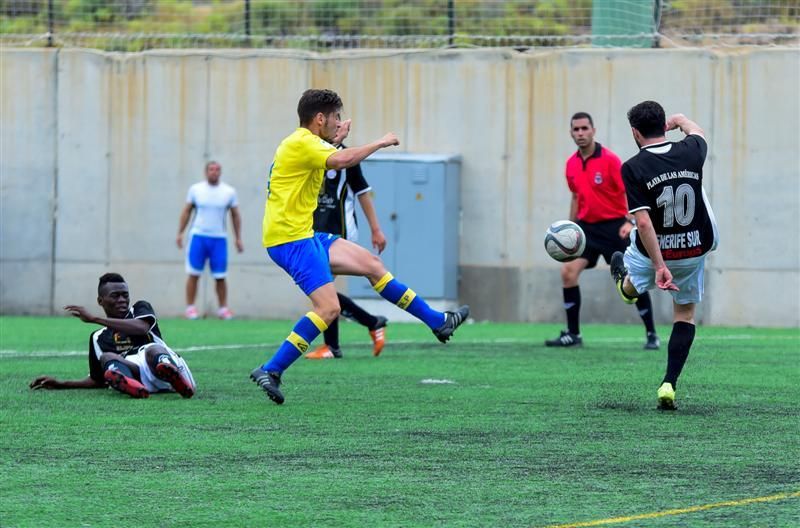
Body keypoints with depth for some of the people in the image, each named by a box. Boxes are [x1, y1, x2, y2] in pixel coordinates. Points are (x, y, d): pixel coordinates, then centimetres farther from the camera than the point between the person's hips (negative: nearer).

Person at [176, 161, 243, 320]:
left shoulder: (229, 192, 6)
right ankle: (190, 308, -1)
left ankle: (223, 308, 5)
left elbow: (235, 216, 11)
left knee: (220, 276, -2)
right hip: (198, 236, 0)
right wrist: (180, 233, 3)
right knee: (194, 274, -4)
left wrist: (238, 239, 7)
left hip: (219, 238, 0)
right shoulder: (195, 189, 5)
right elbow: (186, 212, 10)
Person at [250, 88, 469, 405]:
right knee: (329, 308, -19)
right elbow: (342, 161, -31)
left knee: (371, 264, 13)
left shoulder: (306, 144, 17)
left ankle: (438, 322, 20)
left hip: (304, 236, 11)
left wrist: (337, 139, 30)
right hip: (290, 239, -11)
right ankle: (270, 371, -18)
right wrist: (381, 143, -17)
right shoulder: (301, 143, -15)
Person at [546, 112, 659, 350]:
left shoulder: (609, 160, -13)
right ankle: (573, 334, -2)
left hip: (614, 226, -5)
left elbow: (628, 192, -15)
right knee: (568, 272, -10)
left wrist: (630, 221, -29)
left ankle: (651, 334, 8)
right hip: (587, 226, 5)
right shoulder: (572, 164, 5)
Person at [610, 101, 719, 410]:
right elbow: (697, 133, 17)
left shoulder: (632, 169, -20)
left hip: (653, 252, -2)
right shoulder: (690, 152, -10)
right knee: (685, 314, 16)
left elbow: (644, 223, -26)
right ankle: (669, 384, 6)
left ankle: (626, 287, 69)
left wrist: (659, 266, -26)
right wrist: (681, 121, 38)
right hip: (695, 251, 2)